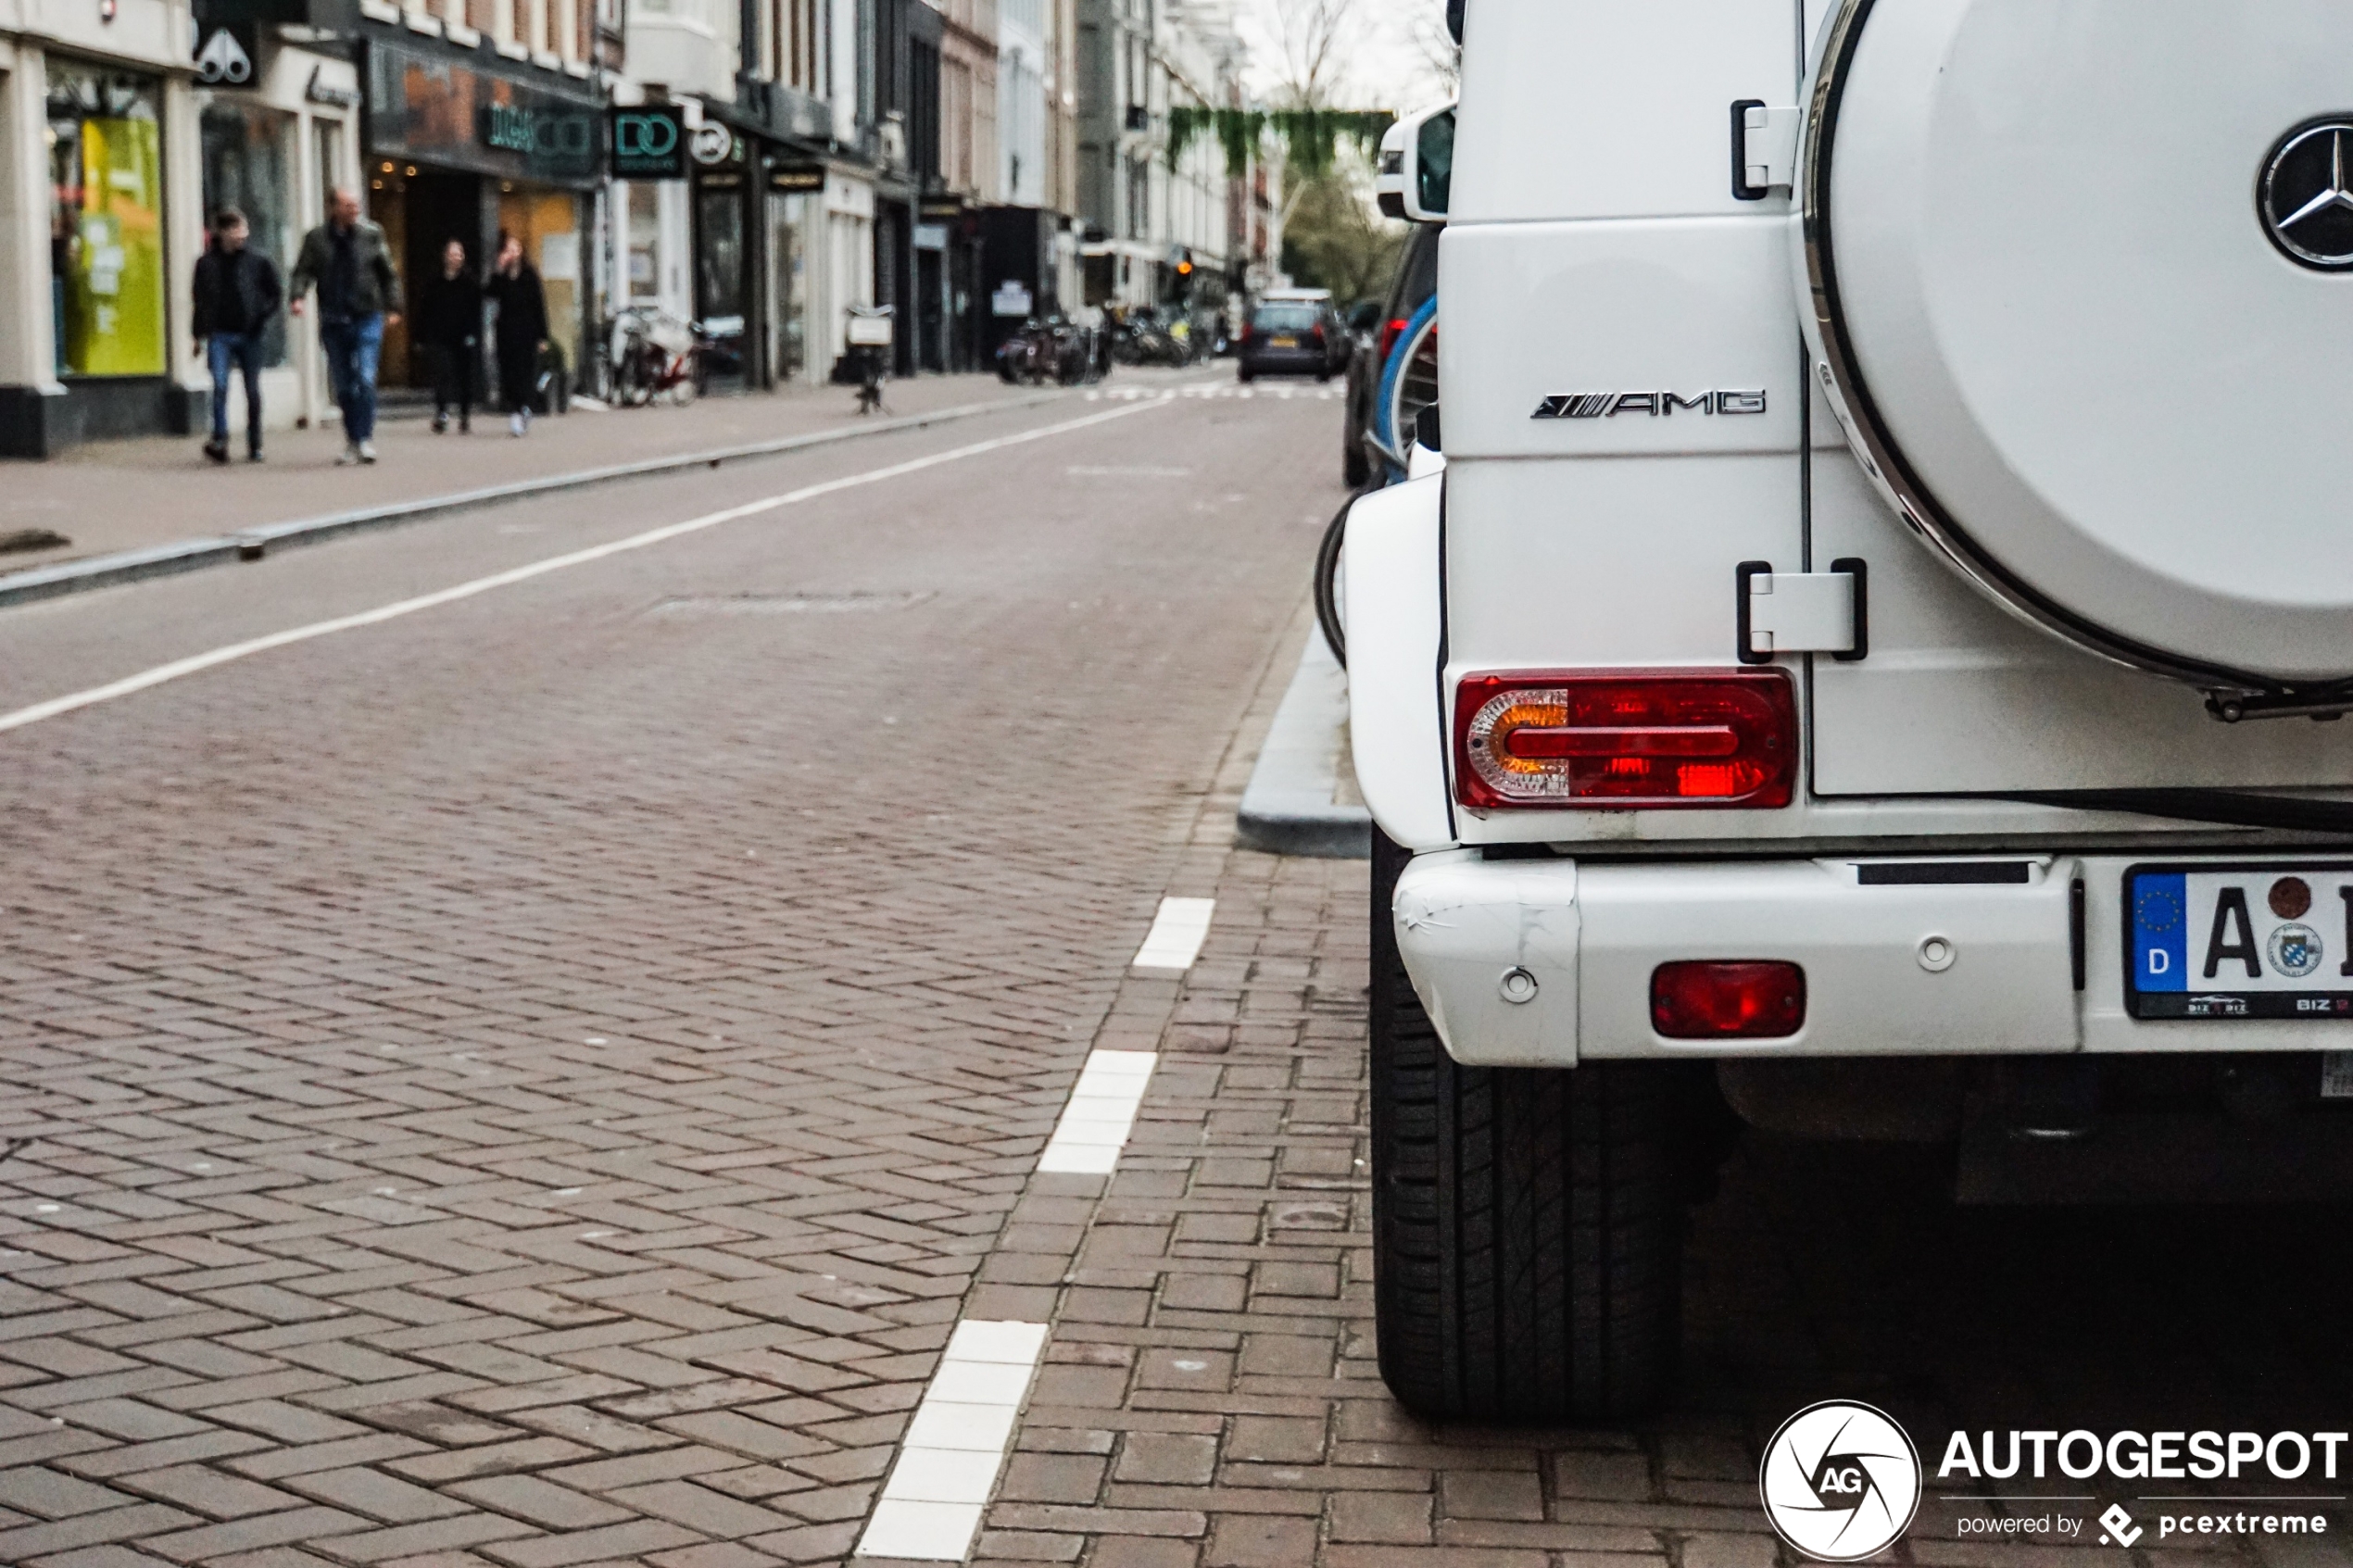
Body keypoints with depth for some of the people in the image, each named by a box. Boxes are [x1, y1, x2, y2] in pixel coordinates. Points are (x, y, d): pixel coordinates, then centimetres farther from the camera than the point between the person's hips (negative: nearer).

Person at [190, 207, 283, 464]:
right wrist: (199, 334, 11)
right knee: (220, 386, -17)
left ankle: (255, 446, 12)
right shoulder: (206, 264, 6)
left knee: (253, 392, 4)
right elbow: (200, 301, 13)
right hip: (219, 335, 0)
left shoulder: (258, 262, 4)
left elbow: (277, 293, 11)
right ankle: (220, 440, -18)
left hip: (249, 336, 0)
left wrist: (262, 317, -3)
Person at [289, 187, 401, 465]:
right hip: (333, 322, 2)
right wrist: (298, 296, -17)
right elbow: (303, 271, 2)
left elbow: (388, 274, 9)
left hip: (367, 319, -2)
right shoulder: (316, 239, 4)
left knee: (365, 379, -13)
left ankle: (365, 439, -9)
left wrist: (393, 307, 3)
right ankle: (352, 441, 15)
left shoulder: (371, 235, 4)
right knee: (343, 385, 6)